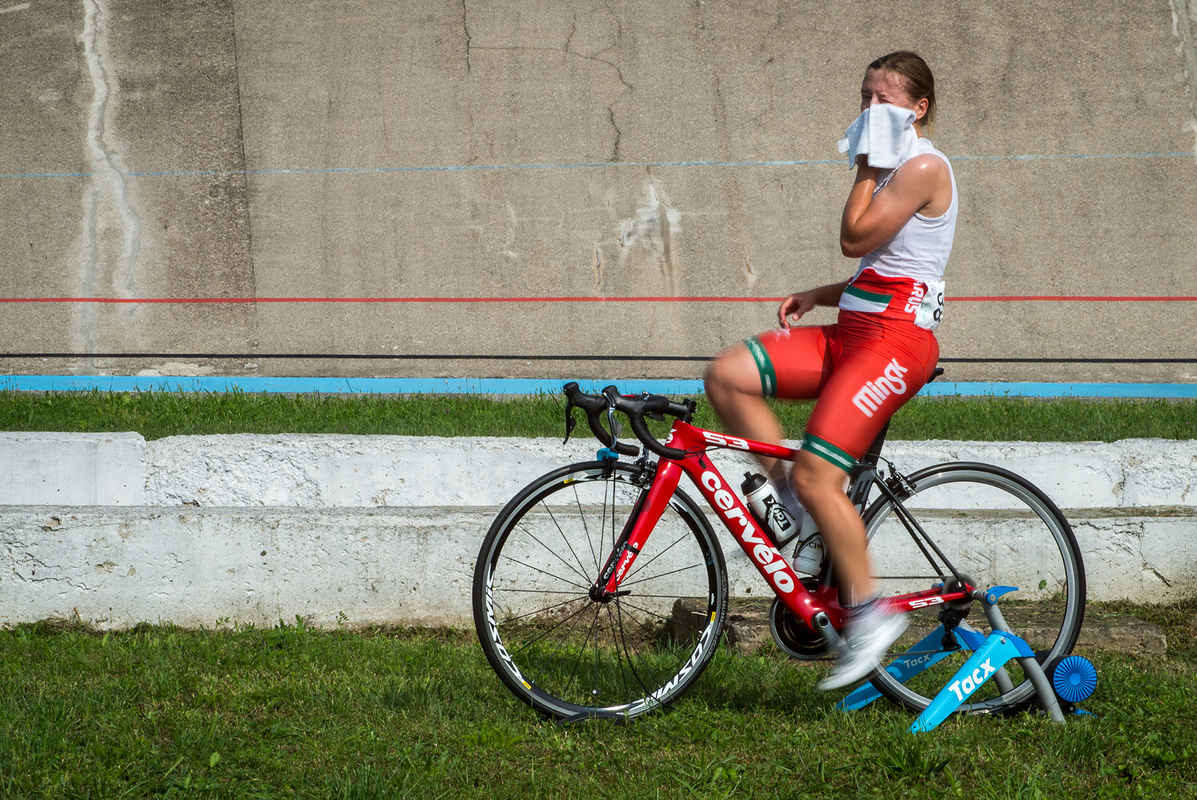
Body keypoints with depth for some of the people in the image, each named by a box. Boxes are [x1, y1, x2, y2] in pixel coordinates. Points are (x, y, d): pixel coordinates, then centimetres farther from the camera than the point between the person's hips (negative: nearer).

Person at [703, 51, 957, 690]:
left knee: (816, 475, -17)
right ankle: (795, 503, -1)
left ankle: (867, 614, -7)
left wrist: (865, 170, -3)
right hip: (853, 332, 10)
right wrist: (816, 295, 11)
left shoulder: (924, 167, -8)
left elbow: (854, 238, -14)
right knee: (727, 376, -6)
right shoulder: (895, 172, 22)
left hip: (894, 339, -10)